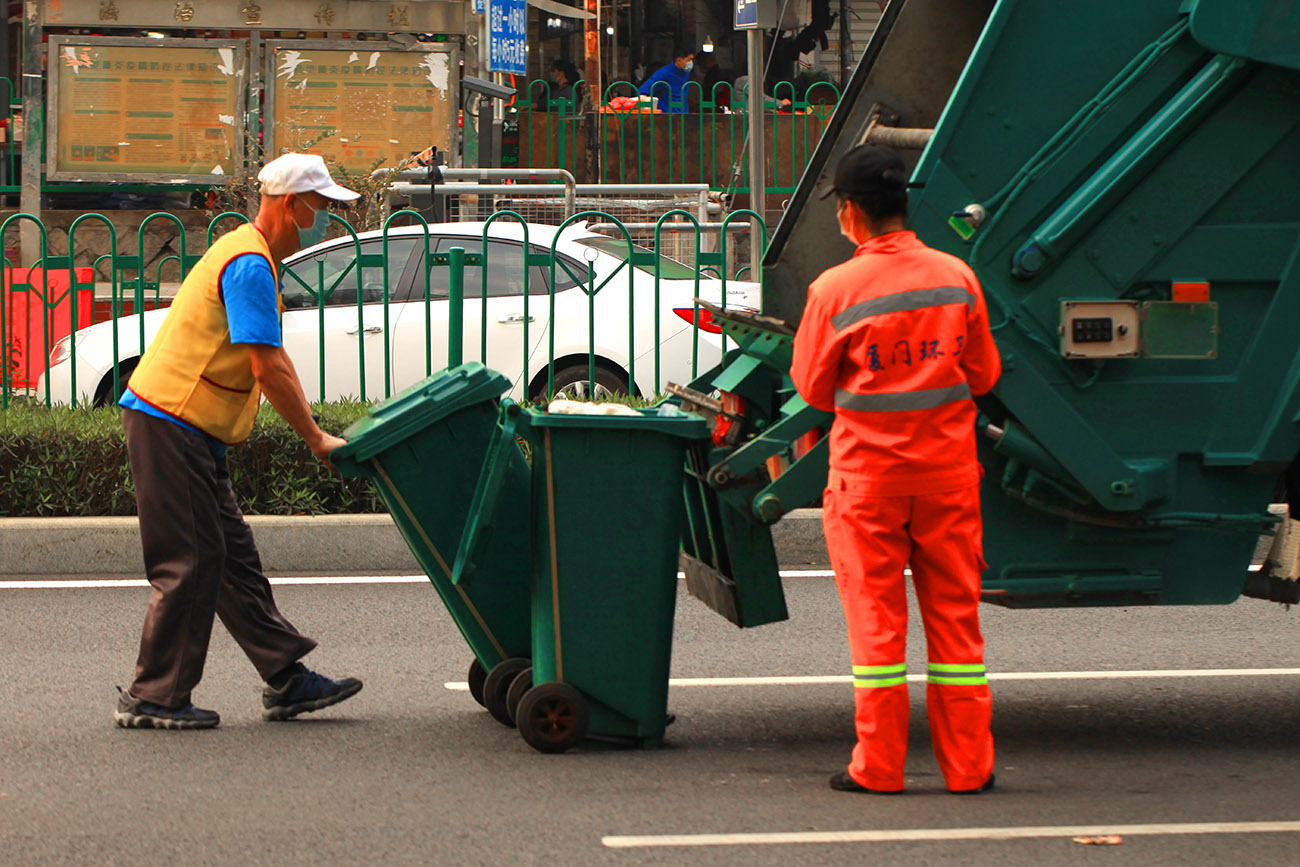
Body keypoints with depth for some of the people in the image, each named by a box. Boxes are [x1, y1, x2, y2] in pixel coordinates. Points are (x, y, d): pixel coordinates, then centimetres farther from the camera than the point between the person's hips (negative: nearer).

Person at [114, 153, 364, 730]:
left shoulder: (255, 258, 18)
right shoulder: (250, 265, -16)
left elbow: (272, 358, 23)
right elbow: (267, 368, -21)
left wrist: (311, 426, 18)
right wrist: (315, 439, -14)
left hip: (192, 431, 11)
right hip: (170, 422, -11)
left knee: (231, 557, 11)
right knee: (190, 563, -7)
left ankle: (286, 680, 15)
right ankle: (153, 698, -1)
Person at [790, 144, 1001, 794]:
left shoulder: (835, 290, -12)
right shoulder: (957, 278, -2)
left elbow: (813, 387, -2)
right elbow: (983, 375, 7)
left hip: (868, 472, -3)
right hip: (948, 471, 3)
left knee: (875, 620, 5)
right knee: (955, 616, 9)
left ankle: (878, 767, 7)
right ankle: (967, 765, 12)